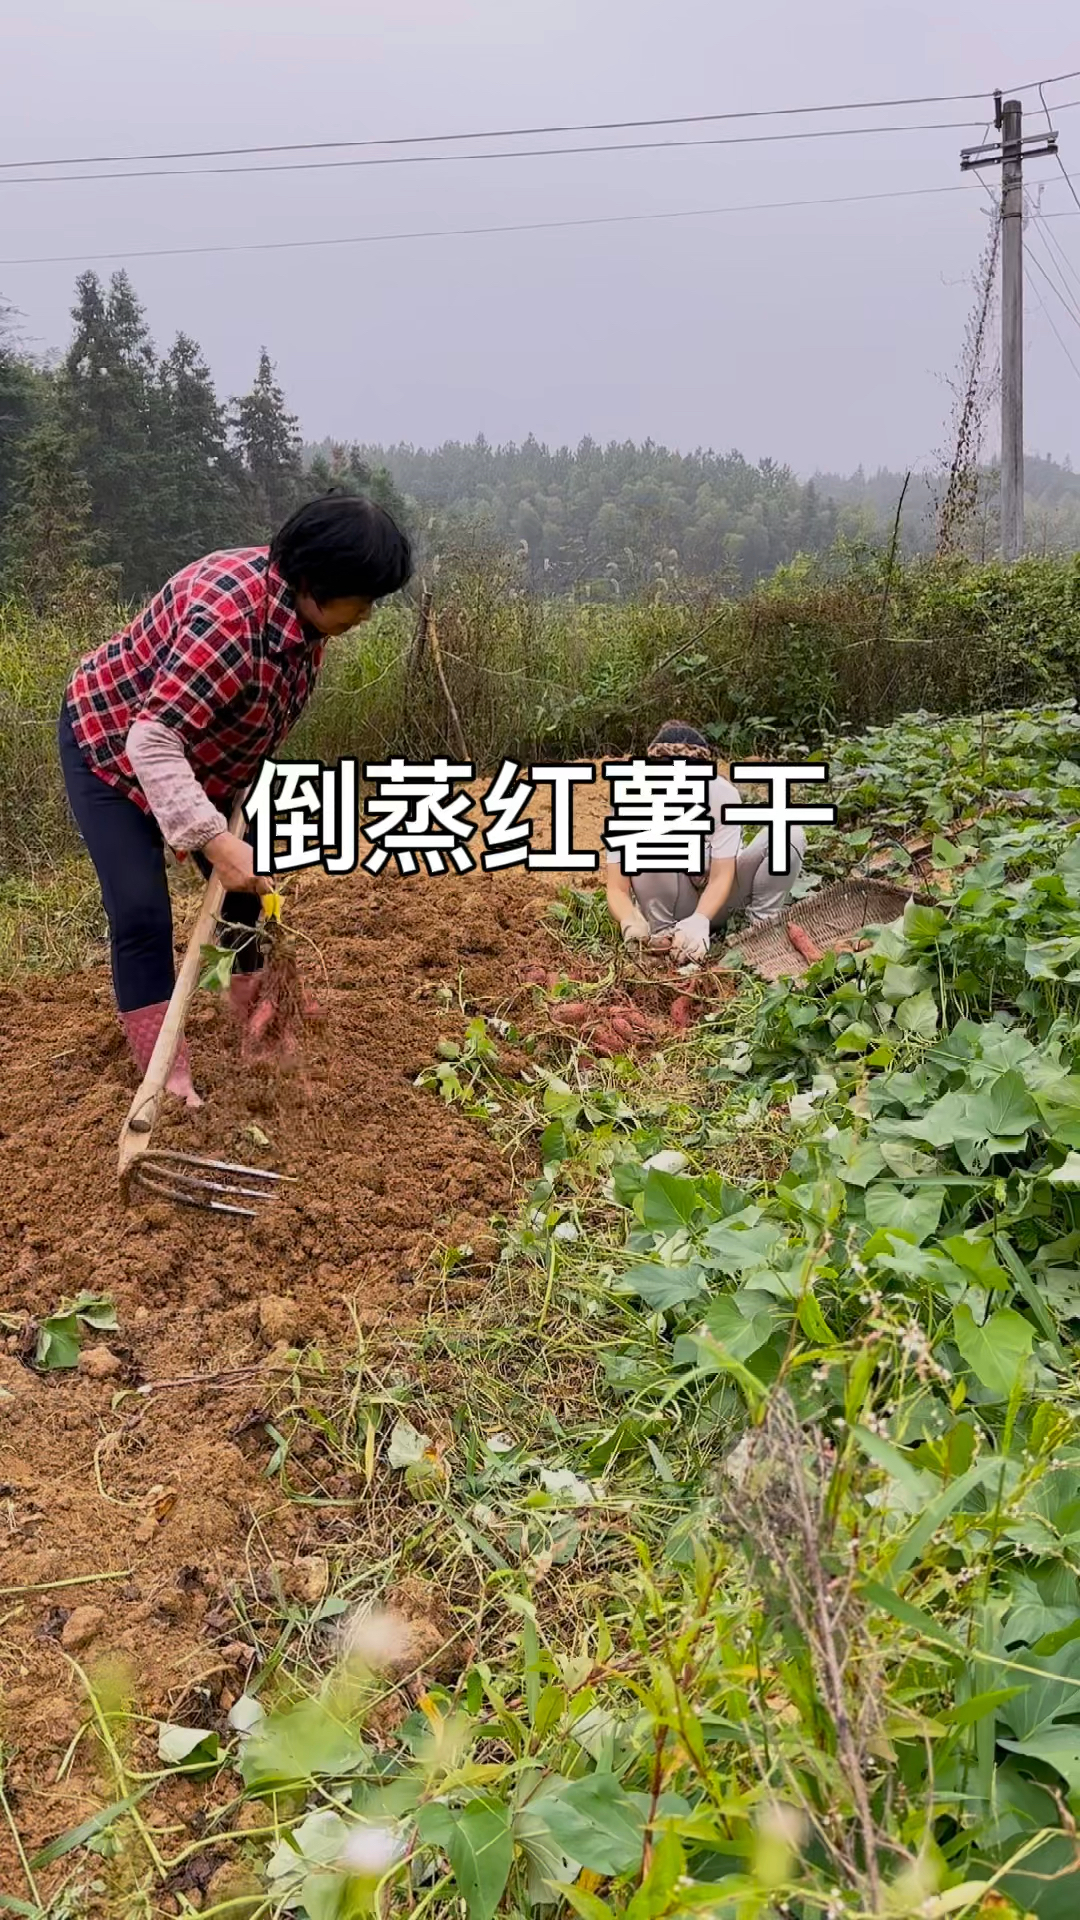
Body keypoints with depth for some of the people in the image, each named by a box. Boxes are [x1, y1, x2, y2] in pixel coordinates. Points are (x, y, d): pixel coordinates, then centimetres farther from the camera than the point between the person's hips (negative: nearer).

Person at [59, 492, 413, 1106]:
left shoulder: (306, 610, -11)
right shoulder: (228, 614, -39)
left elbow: (264, 717, 4)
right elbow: (151, 742, -42)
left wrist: (240, 807, 1)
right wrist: (212, 838, -49)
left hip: (202, 759, 8)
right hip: (112, 745, -8)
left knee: (245, 885, 13)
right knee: (142, 913, -13)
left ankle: (253, 1015, 35)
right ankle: (168, 1078, -4)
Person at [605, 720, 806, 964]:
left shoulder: (723, 795, -25)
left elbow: (721, 877, -26)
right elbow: (617, 889, -25)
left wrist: (700, 921, -46)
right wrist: (630, 921, -48)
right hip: (666, 903, 0)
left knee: (790, 833, -22)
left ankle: (762, 925, -10)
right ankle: (663, 934, -18)